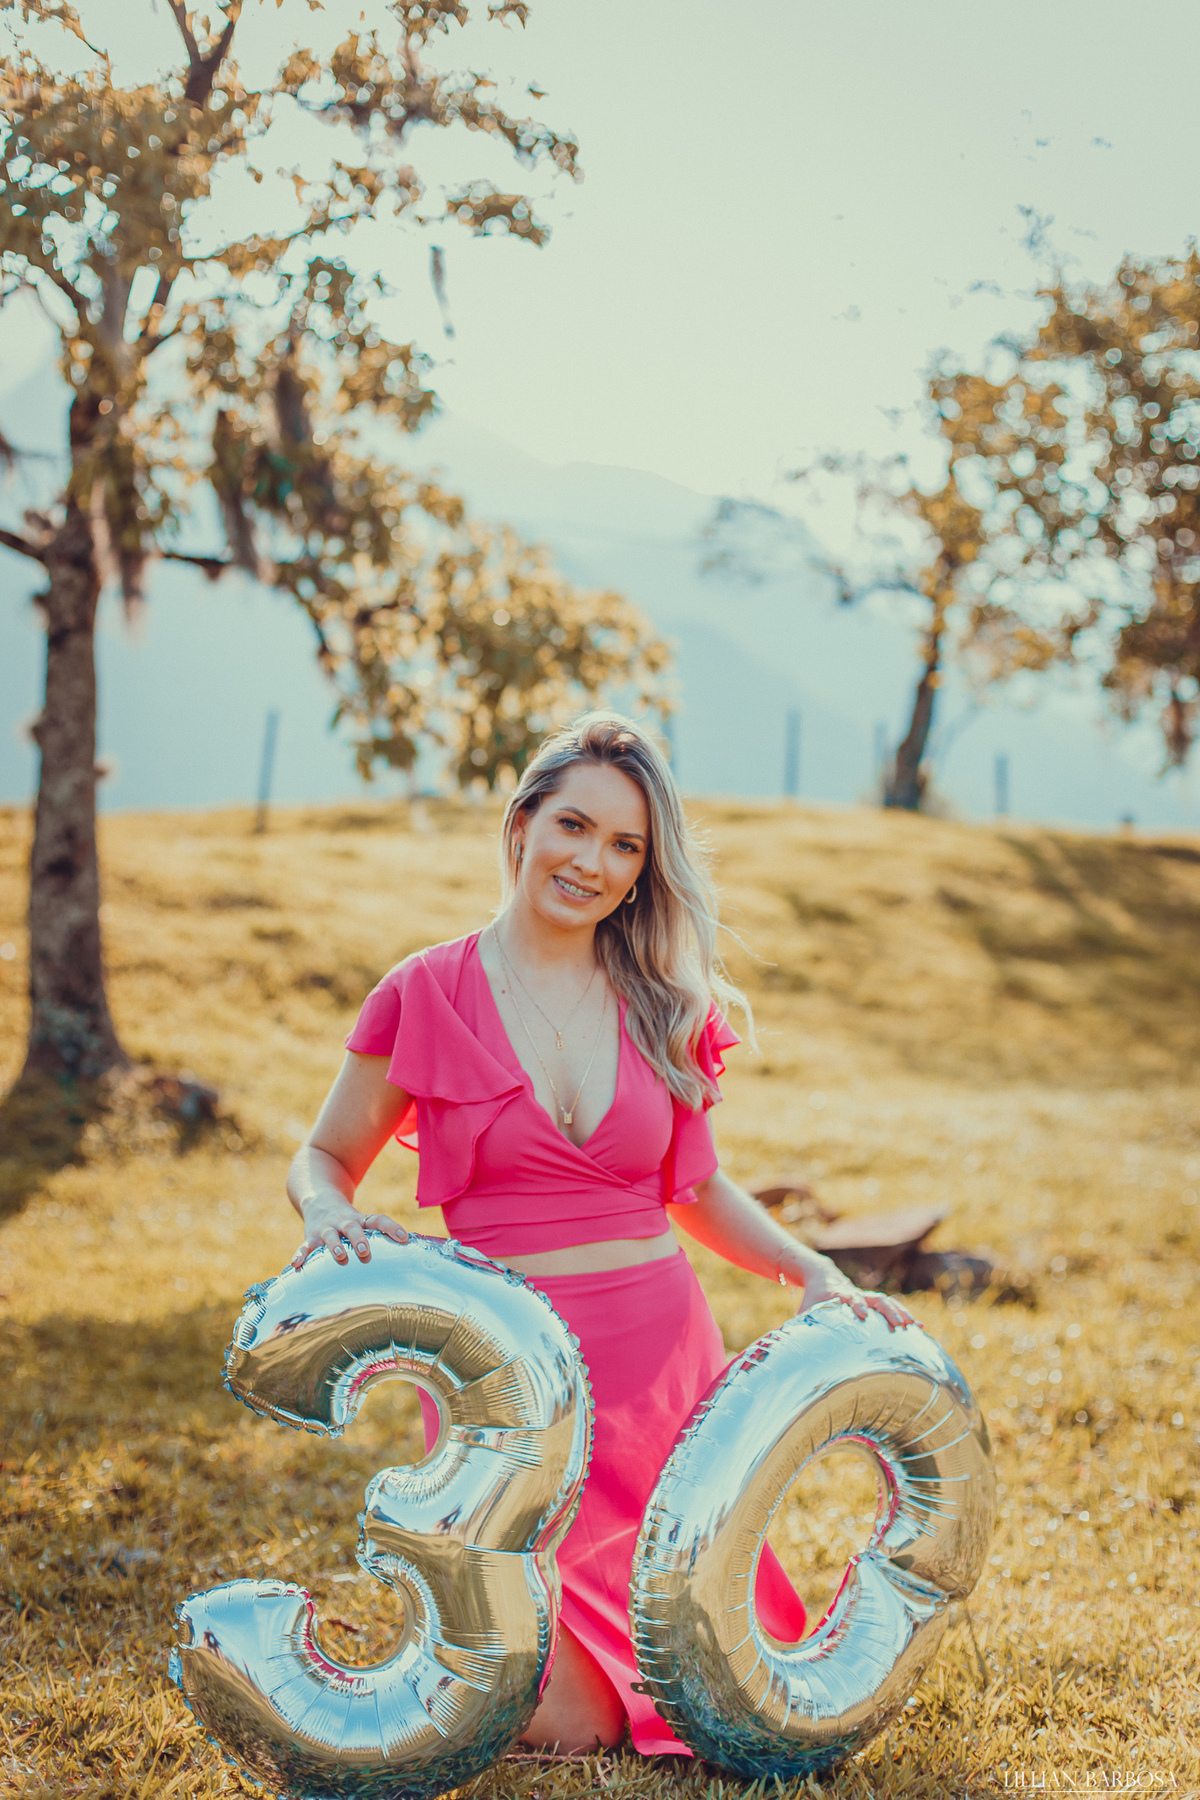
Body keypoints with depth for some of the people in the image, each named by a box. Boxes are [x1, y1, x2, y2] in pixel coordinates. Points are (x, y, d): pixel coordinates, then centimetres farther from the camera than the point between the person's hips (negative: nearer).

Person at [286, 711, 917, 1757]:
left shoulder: (664, 1004, 6)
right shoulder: (426, 995, -2)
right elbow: (323, 1158, 7)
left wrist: (812, 1274, 2)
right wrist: (330, 1213, -16)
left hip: (662, 1361, 3)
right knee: (558, 1723, -5)